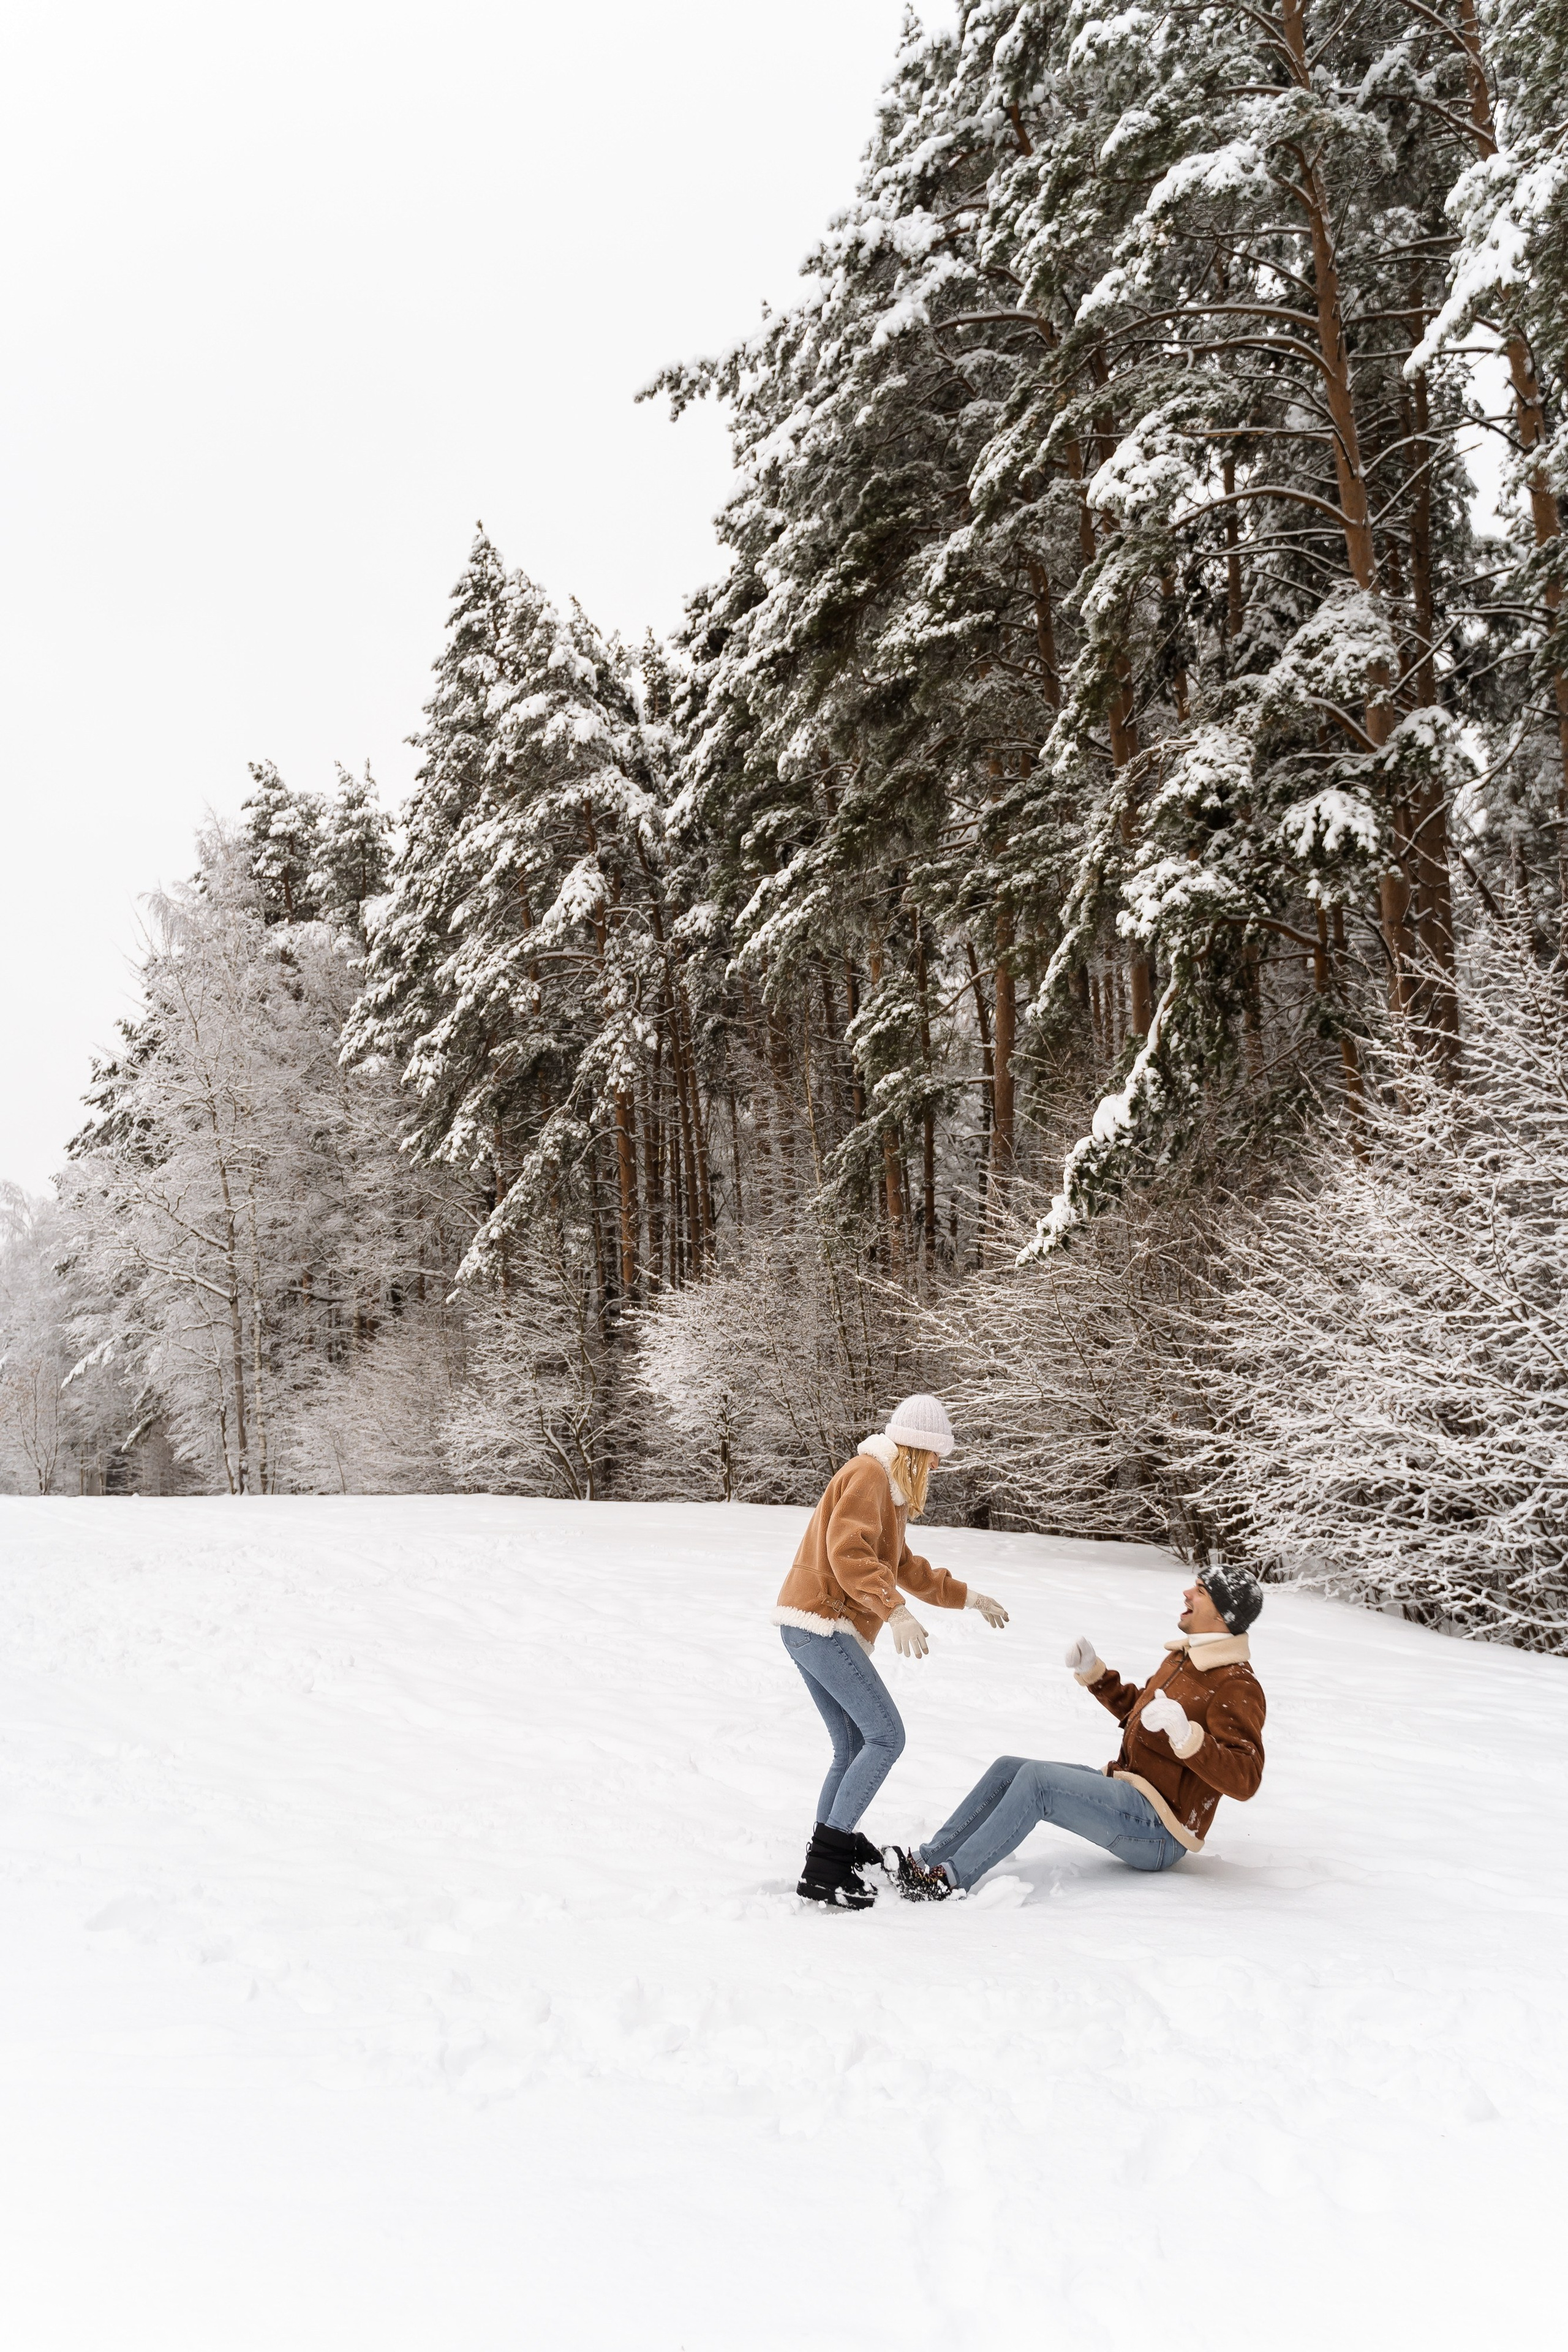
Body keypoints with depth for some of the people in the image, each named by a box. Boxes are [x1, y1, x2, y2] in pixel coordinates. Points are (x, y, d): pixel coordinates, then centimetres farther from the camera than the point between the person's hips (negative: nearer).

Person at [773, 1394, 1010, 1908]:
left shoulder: (888, 1488, 24)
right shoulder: (869, 1474, -8)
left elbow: (906, 1567, 34)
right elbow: (848, 1551, -22)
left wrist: (969, 1597, 37)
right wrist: (895, 1613, -29)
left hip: (810, 1629, 10)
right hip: (823, 1624, -10)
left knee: (854, 1747, 13)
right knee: (887, 1737, -13)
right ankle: (825, 1868, -15)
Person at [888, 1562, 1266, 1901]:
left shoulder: (1237, 1687, -14)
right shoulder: (1182, 1658, 16)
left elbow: (1245, 1779, -25)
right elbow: (1136, 1711, 33)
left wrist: (1188, 1738, -39)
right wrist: (1094, 1673, 19)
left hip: (1159, 1831, -10)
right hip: (1127, 1788, 10)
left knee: (1036, 1779, -25)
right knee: (1008, 1769, -2)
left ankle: (952, 1879, -25)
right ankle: (927, 1860, -8)